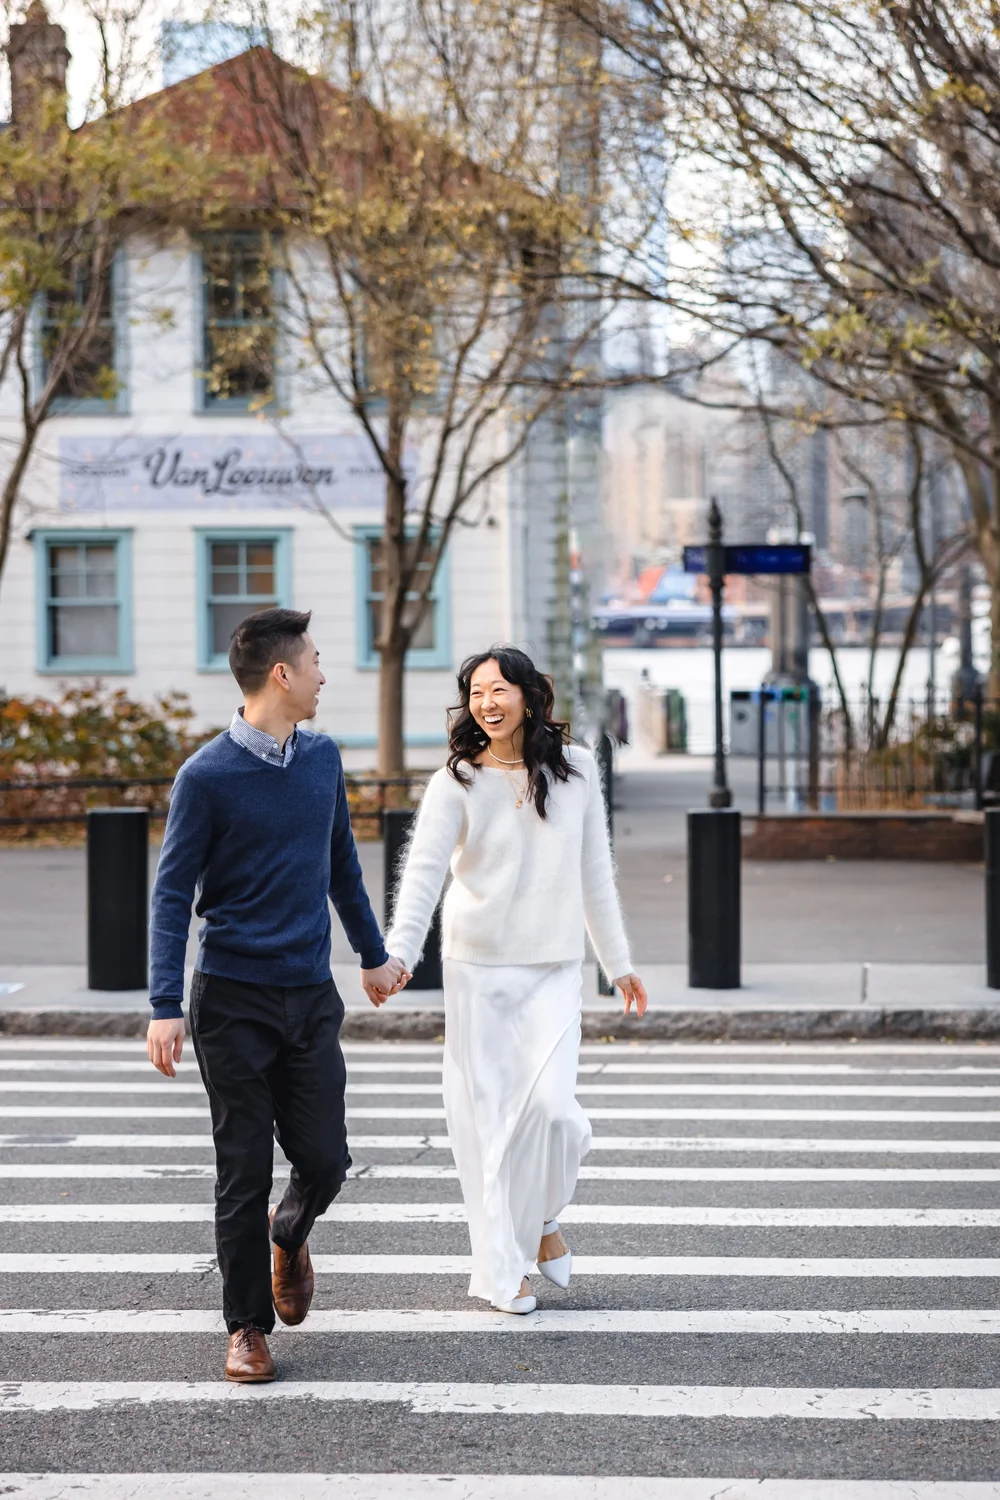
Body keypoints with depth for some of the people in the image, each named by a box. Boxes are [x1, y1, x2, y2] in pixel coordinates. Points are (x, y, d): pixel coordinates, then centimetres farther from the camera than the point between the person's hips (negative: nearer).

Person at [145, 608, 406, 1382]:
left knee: (324, 1159, 2)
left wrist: (374, 954, 28)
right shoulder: (208, 776, -10)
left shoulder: (323, 758, 7)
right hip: (233, 1001, -4)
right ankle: (248, 1326, 14)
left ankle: (290, 1235, 35)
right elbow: (172, 894, -9)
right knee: (244, 1171, 1)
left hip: (311, 997, 4)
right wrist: (166, 1007, -16)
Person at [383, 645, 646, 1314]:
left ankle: (543, 1217, 16)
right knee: (487, 1114, 1)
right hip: (478, 967, -1)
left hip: (554, 970, 1)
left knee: (550, 1105, -14)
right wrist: (398, 952, -31)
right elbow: (424, 871, -16)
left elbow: (595, 873, 13)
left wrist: (619, 962, 16)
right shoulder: (456, 783, -4)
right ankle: (505, 1267, 13)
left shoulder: (576, 770, 5)